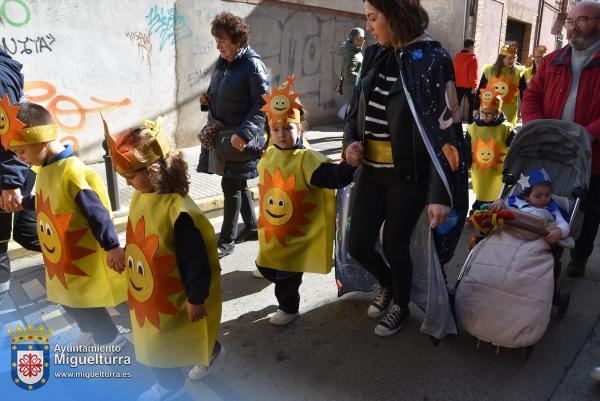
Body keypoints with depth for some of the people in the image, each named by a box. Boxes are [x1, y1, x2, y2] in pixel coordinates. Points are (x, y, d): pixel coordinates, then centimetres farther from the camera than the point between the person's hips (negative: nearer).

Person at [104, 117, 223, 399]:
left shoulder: (180, 212, -32)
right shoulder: (140, 195, -6)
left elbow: (197, 260, -25)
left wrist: (196, 299, -17)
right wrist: (127, 260, 20)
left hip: (174, 296, -9)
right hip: (148, 290, 9)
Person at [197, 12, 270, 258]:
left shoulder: (252, 64, -14)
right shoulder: (222, 62, 9)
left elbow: (263, 104, -19)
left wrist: (244, 133, -28)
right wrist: (208, 99, 0)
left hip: (242, 137, -8)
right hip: (223, 134, 8)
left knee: (230, 185, -2)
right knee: (237, 183, 15)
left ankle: (226, 240, 11)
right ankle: (252, 227, 32)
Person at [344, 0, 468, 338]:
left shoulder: (432, 60, -14)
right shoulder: (375, 56, 5)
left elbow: (445, 128, -18)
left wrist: (442, 194, -23)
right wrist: (351, 140, -5)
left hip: (409, 175, -5)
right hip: (372, 171, 6)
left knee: (395, 246, 6)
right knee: (358, 245, 7)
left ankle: (401, 306, 37)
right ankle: (387, 283, 41)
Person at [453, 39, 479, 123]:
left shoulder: (457, 56, 5)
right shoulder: (472, 57, -13)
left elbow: (453, 70, 11)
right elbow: (473, 73, -17)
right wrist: (474, 86, -12)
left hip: (457, 85, 5)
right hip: (468, 86, -5)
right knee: (472, 104, 8)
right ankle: (471, 122, 7)